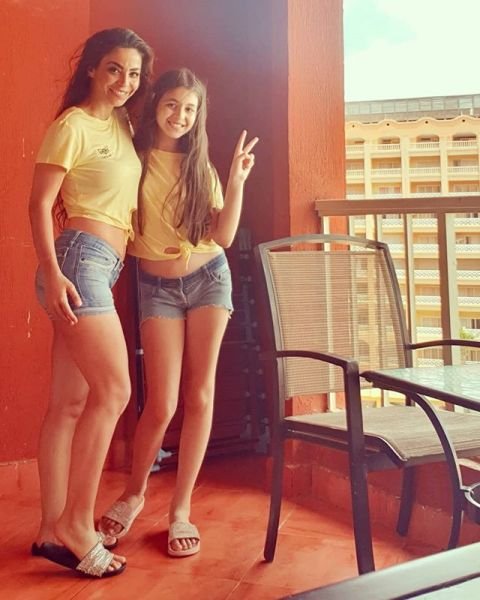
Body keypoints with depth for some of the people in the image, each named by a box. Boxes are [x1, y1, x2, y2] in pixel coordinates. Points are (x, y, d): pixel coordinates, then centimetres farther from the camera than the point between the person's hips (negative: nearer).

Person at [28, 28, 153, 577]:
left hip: (103, 267, 8)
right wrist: (52, 274, -20)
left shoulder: (122, 124, 19)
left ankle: (53, 529, 10)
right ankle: (76, 527, -7)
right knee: (113, 389, -15)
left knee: (70, 402, 6)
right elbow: (39, 204, -10)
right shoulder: (72, 125, -5)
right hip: (79, 258, -8)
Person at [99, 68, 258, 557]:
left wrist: (237, 181, -12)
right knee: (161, 405, -6)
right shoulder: (132, 158, -4)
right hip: (157, 287, -2)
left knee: (199, 396, 1)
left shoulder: (200, 166, 4)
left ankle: (181, 508, 14)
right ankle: (133, 493, 22)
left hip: (208, 278, 3)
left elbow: (223, 236, -3)